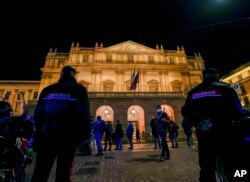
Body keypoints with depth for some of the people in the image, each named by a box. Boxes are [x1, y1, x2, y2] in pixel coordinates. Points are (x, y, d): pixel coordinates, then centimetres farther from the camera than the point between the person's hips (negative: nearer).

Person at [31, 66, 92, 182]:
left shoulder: (47, 89, 10)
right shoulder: (79, 89, -1)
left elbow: (38, 114, 8)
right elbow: (84, 113, -10)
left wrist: (39, 133, 16)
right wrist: (85, 133, -4)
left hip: (47, 134, 3)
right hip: (68, 136, -3)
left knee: (40, 172, 12)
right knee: (63, 172, 6)